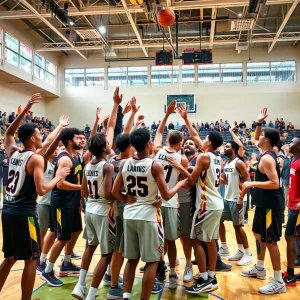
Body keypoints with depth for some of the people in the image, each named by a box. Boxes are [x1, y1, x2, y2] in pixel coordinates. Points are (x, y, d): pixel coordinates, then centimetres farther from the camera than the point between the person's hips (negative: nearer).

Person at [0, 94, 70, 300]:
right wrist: (59, 177, -2)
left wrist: (26, 109, 20)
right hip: (24, 213, -8)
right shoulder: (36, 159, -12)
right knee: (31, 260, 5)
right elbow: (41, 190, -18)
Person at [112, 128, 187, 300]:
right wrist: (180, 184, 6)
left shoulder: (125, 164, 2)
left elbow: (115, 192, 4)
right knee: (152, 261, 7)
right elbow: (166, 196, -9)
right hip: (149, 216, -5)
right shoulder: (155, 166, -13)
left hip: (130, 215, 6)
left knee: (132, 259, 17)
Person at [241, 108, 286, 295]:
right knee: (259, 235, 21)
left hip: (270, 205, -10)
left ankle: (279, 282, 6)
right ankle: (259, 269, 35)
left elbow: (275, 183, -27)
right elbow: (255, 140, 27)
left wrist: (252, 184, -21)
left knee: (270, 241, -4)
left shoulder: (267, 158, -20)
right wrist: (259, 123, 15)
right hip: (264, 203, 11)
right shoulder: (266, 154, 9)